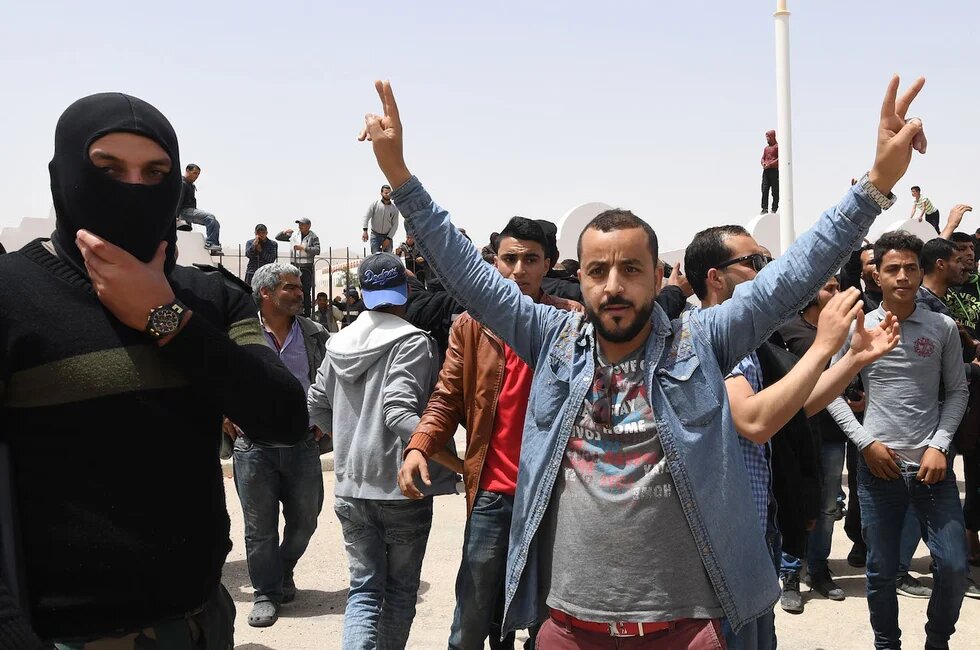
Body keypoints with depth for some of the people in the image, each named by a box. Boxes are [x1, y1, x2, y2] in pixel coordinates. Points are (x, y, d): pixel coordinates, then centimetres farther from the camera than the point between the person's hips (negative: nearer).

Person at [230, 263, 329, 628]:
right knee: (260, 527, 4)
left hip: (303, 444, 3)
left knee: (304, 521, 11)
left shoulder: (316, 335, 3)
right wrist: (228, 425, 0)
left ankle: (284, 571, 36)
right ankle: (266, 593, 17)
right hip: (255, 446, -2)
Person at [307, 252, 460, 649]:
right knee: (401, 590, 13)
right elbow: (399, 415, -23)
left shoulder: (339, 343, 6)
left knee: (363, 589, 9)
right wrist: (456, 461, -23)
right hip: (402, 487, -4)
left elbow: (316, 407, 13)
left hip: (351, 489, 5)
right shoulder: (412, 342, -12)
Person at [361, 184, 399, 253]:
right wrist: (365, 230, -23)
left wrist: (388, 239, -11)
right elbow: (366, 216, -9)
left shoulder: (394, 209, -2)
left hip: (388, 236, 1)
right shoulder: (374, 204, -4)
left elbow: (395, 225, -3)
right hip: (375, 235, -1)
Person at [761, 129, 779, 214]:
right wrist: (763, 163, -2)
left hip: (774, 170, -6)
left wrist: (769, 164, -16)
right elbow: (763, 158, 22)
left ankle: (774, 209, 0)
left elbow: (779, 159, -11)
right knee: (764, 190, -3)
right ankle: (765, 209, -4)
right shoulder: (766, 148, 21)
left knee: (775, 191, -3)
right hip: (766, 171, 6)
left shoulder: (778, 146, -1)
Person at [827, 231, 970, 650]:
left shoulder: (943, 328, 3)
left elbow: (957, 390, 7)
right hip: (878, 463, -1)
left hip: (931, 463, 1)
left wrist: (940, 445, -5)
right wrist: (866, 443, -5)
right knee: (882, 569, 6)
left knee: (954, 565, 0)